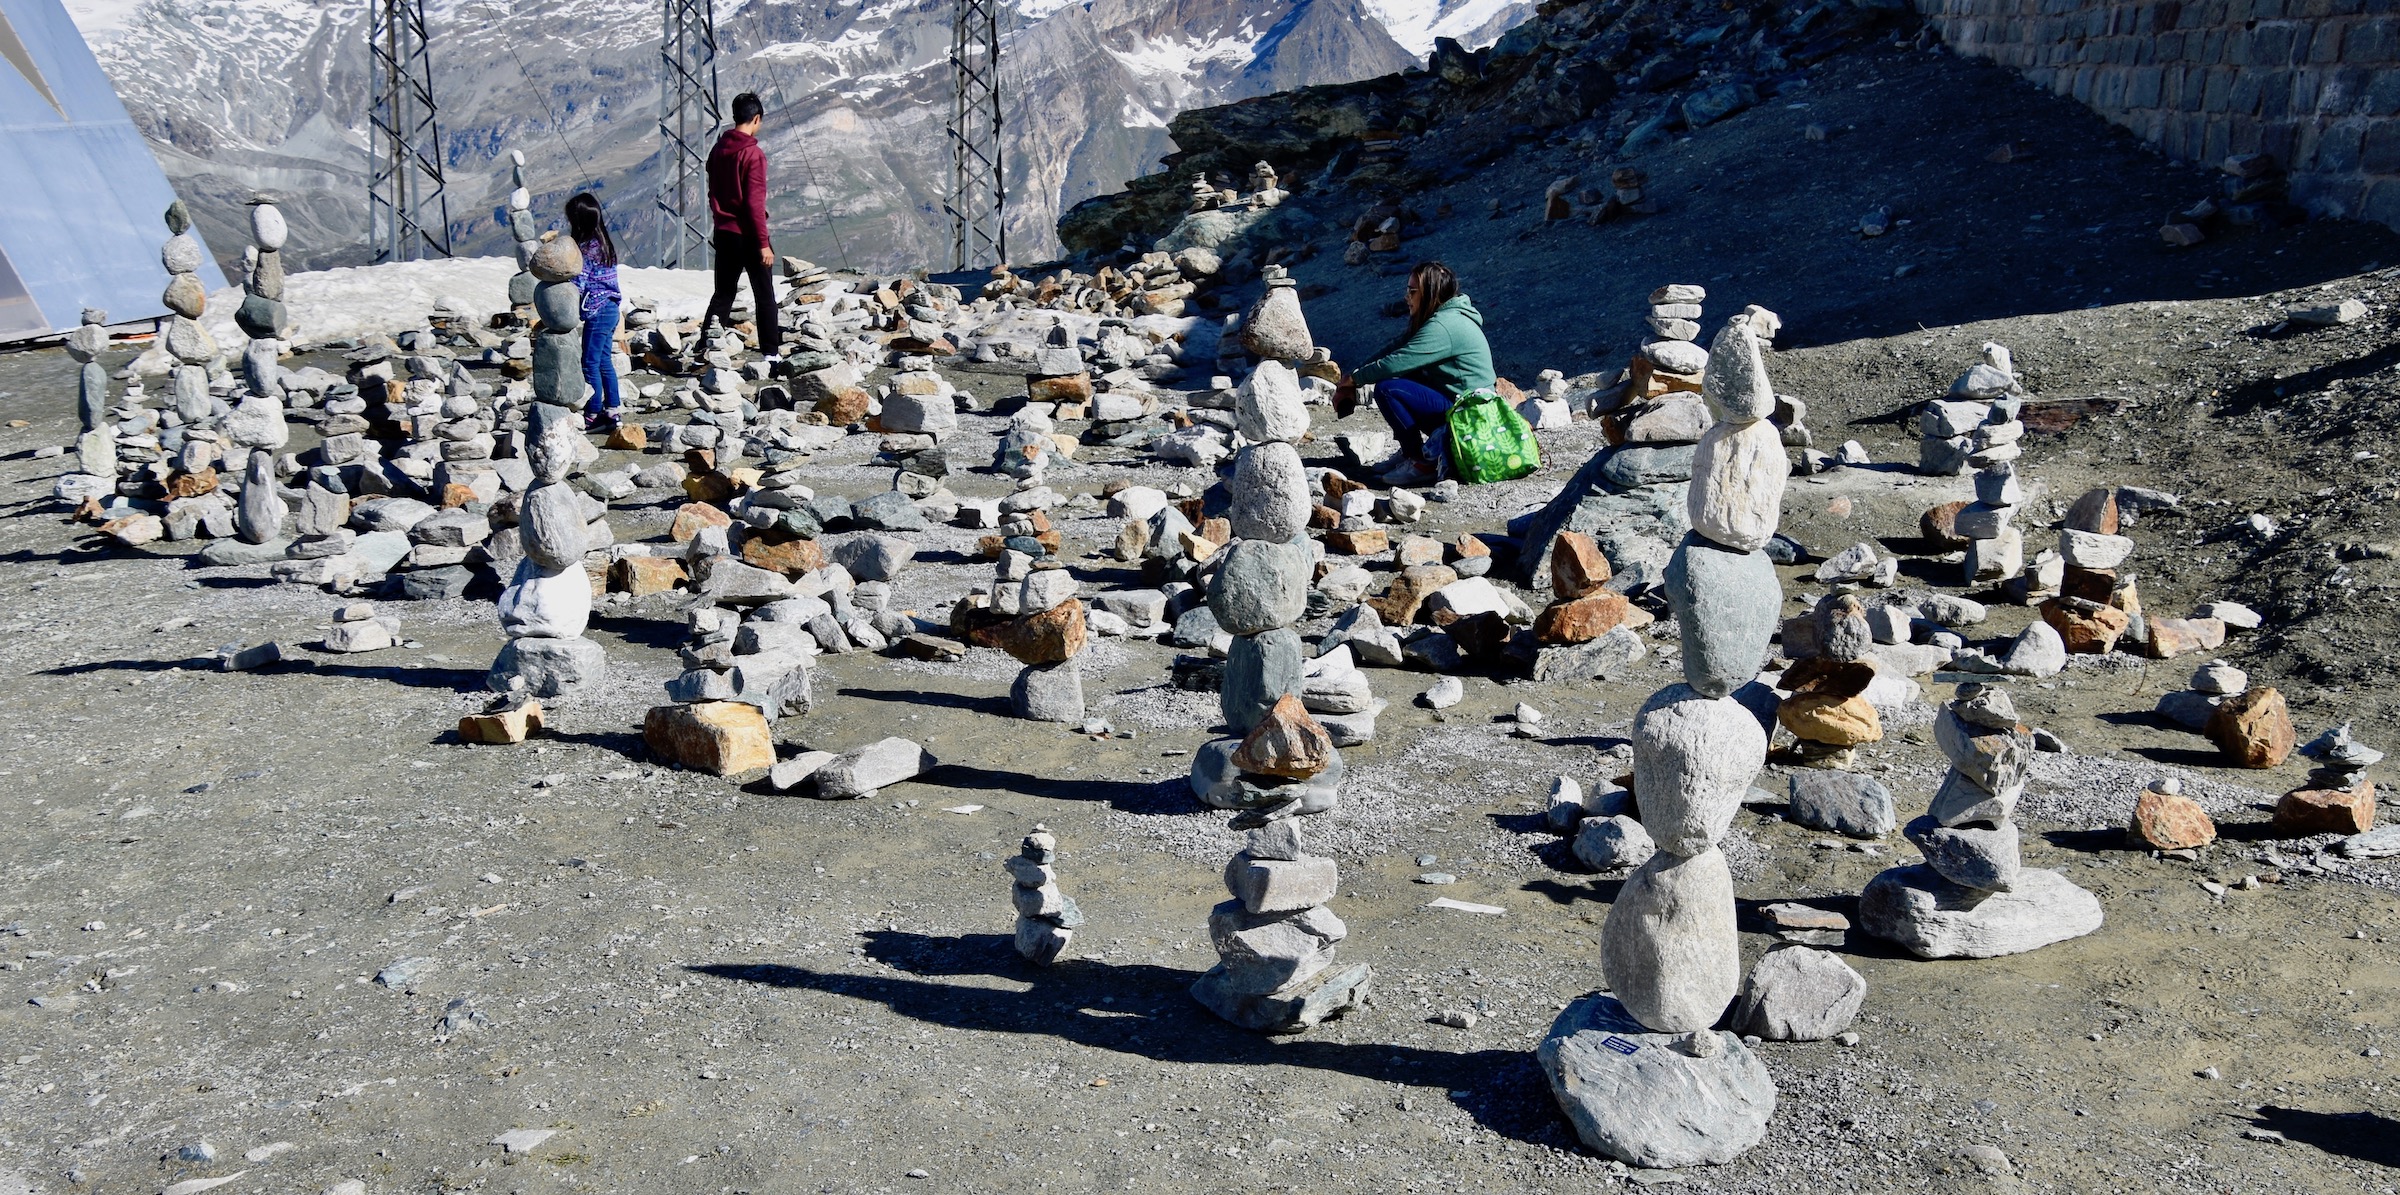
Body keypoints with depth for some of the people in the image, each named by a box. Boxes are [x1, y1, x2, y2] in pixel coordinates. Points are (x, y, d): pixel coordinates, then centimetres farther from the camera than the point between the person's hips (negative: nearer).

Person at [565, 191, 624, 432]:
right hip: (609, 308, 9)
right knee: (604, 361, 14)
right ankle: (611, 412, 19)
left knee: (591, 363, -2)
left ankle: (592, 416, 3)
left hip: (597, 311, -9)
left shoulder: (587, 247, -17)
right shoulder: (603, 242, 10)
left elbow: (578, 283, -19)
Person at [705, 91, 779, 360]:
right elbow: (755, 203, -19)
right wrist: (764, 243, -16)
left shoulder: (718, 150, 6)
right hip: (747, 235, -6)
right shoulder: (753, 153, -16)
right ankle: (771, 352, 9)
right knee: (764, 295, 5)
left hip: (723, 234, 6)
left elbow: (713, 194, 13)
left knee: (723, 293, 13)